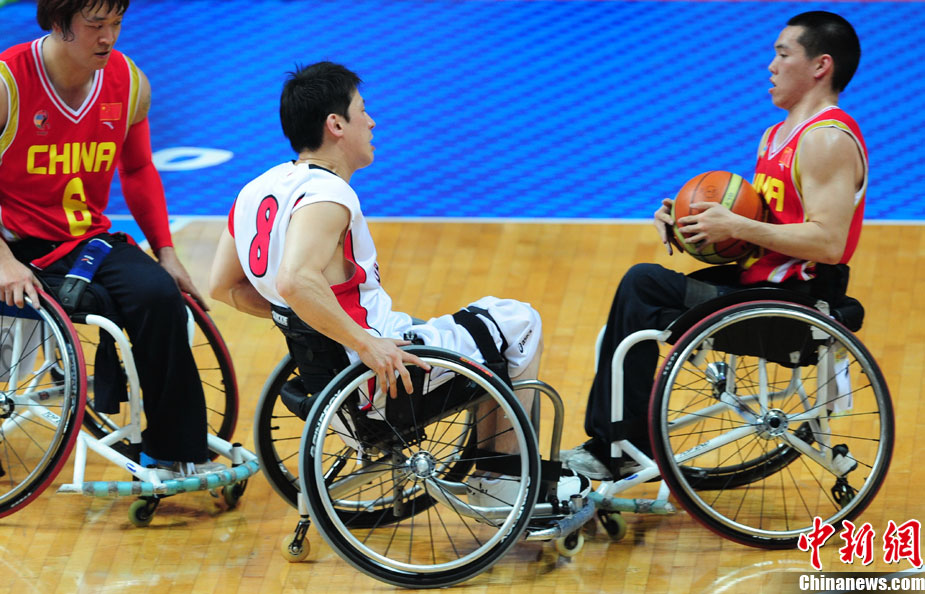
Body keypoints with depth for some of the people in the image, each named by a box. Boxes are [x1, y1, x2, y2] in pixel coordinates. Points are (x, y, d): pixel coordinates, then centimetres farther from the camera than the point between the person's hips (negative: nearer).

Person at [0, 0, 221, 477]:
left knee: (159, 295, -22)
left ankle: (176, 451, -12)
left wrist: (166, 252, 9)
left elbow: (138, 172, 18)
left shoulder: (130, 84, 2)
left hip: (90, 238, 4)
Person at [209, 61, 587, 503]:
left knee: (485, 317, 28)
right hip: (382, 377, -10)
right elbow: (296, 282, -39)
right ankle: (502, 482, 16)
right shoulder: (327, 195, -23)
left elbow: (224, 287, 12)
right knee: (521, 323, 8)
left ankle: (489, 474, 31)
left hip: (323, 368, 10)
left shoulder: (257, 190, 6)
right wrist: (365, 343, -31)